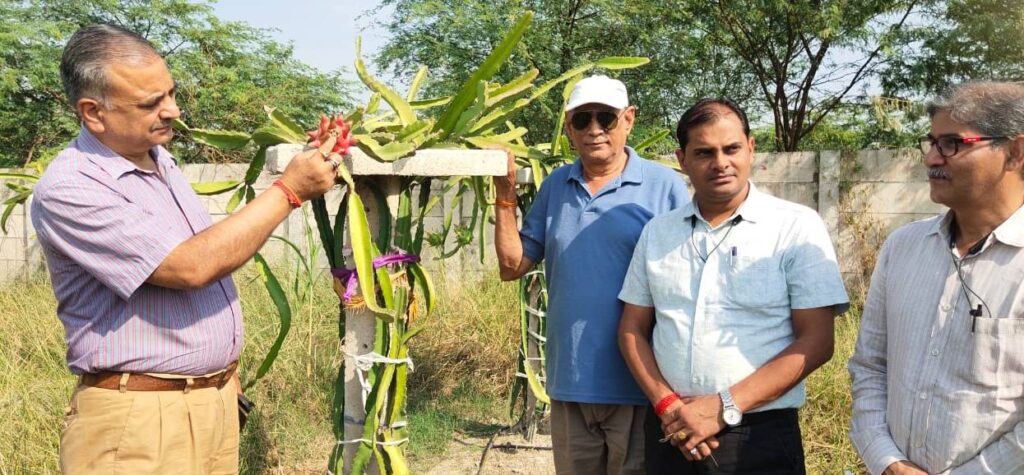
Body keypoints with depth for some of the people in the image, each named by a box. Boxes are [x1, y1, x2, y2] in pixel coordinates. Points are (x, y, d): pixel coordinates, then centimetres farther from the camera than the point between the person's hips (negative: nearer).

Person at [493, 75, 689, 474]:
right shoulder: (555, 186, 6)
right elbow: (512, 266, 7)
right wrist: (505, 193, -3)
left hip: (640, 384, -4)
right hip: (569, 381, 4)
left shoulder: (665, 186, -7)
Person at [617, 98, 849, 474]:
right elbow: (632, 329, 8)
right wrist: (667, 406, -8)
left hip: (759, 438, -3)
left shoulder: (798, 227, -5)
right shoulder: (657, 232, 6)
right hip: (670, 433, 3)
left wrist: (725, 407, -15)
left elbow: (816, 340, -9)